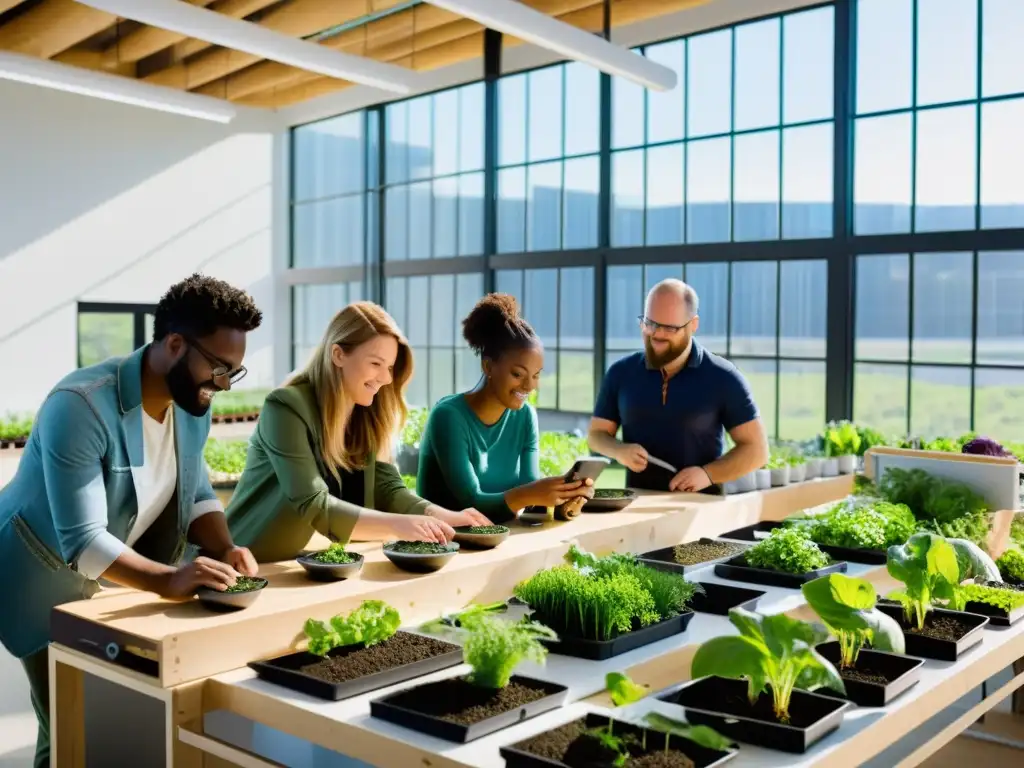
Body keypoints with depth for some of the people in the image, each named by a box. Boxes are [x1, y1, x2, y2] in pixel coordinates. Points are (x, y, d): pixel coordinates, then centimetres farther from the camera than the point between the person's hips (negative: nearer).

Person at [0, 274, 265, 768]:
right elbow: (82, 542, -34)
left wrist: (223, 549, -19)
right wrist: (167, 580, -46)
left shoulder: (194, 404, -7)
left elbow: (196, 495, 0)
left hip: (119, 579, 7)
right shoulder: (80, 405, -30)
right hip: (47, 576, -6)